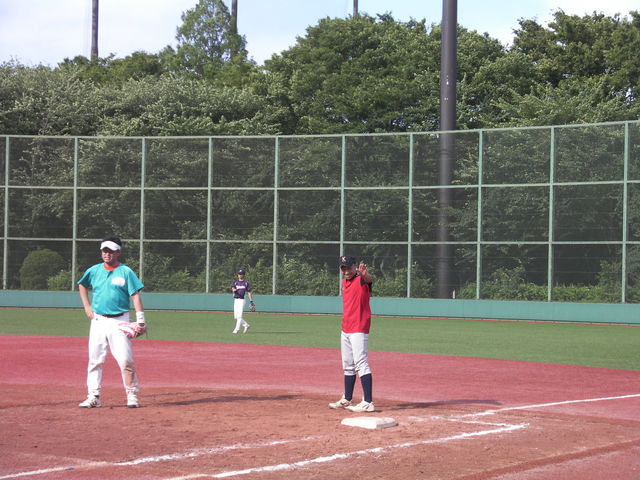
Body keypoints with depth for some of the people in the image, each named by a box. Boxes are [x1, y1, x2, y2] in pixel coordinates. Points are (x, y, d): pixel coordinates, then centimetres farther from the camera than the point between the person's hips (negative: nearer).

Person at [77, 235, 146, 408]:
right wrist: (87, 307, 14)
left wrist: (140, 320, -16)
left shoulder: (126, 272, -2)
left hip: (119, 321, -4)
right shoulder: (94, 271, 8)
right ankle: (93, 397, 7)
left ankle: (132, 396, 0)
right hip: (98, 321, 4)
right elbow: (82, 285, 26)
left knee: (125, 360, -9)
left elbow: (135, 296, -6)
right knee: (95, 360, 2)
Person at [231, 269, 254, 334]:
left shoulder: (246, 283, 3)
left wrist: (251, 301, 0)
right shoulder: (235, 282, 9)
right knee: (236, 316, 6)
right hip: (236, 300, 5)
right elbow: (233, 289, -9)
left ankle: (236, 329, -9)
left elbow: (249, 292, 6)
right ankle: (246, 325, 21)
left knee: (239, 316, -11)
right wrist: (235, 290, -34)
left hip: (242, 300, -5)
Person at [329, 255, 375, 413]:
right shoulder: (345, 282, 13)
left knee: (361, 363, -15)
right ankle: (347, 400, 26)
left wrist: (364, 274, -61)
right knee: (348, 366, 16)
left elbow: (369, 280, -38)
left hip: (359, 329, -9)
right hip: (346, 329, 9)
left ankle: (368, 402, -18)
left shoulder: (361, 280, -13)